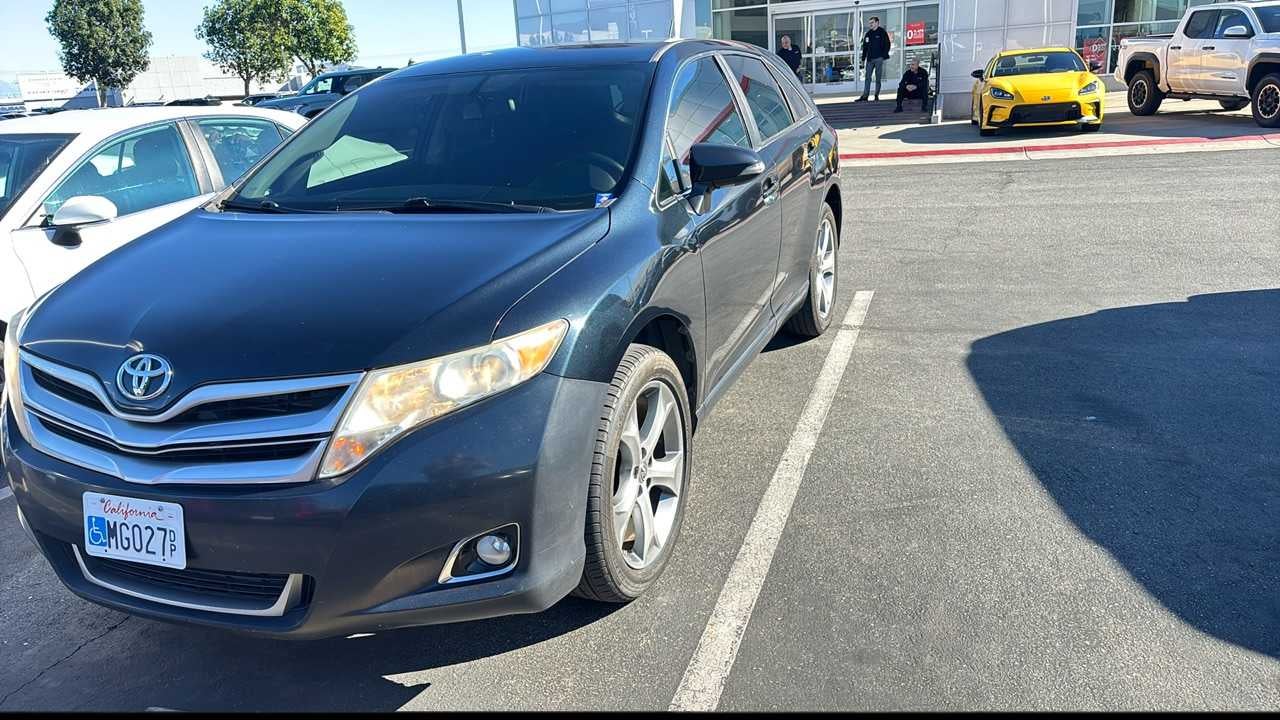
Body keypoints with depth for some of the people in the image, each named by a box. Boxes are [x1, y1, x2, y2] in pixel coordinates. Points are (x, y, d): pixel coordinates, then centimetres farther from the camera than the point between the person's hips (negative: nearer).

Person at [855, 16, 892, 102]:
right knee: (868, 77, 0)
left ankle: (877, 95, 8)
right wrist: (863, 58, 7)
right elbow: (865, 46, 15)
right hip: (870, 58, 5)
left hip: (879, 58, -4)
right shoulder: (868, 34, 13)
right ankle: (865, 96, -1)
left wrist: (884, 55, -10)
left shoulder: (882, 32, -1)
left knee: (878, 78, 2)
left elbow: (887, 44, -3)